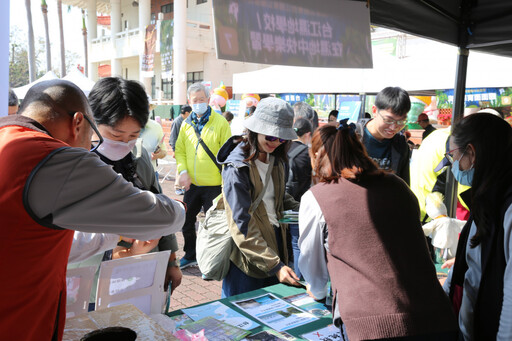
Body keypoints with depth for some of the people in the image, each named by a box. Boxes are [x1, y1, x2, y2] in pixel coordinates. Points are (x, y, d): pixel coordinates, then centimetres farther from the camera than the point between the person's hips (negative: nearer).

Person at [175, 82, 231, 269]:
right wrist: (183, 171, -7)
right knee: (186, 220, 16)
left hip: (213, 184, -5)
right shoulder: (186, 124, 7)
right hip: (191, 184, 5)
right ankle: (190, 255, 36)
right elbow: (179, 150, 10)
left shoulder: (220, 122, -8)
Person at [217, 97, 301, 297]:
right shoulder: (237, 168, -19)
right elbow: (242, 227, -22)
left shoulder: (276, 159, 5)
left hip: (275, 241, 7)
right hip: (247, 255, -7)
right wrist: (275, 265, -26)